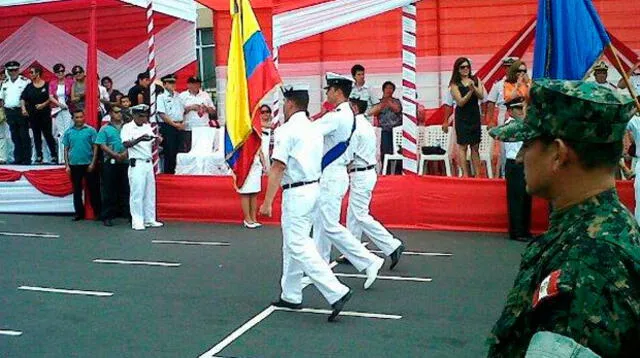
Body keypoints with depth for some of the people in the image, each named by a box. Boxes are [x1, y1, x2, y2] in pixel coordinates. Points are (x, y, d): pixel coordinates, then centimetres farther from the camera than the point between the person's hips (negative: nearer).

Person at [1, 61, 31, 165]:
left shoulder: (25, 81, -3)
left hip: (21, 112, -5)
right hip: (9, 112, 5)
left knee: (24, 136, -4)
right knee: (15, 136, 8)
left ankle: (27, 159, -1)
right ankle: (18, 158, 12)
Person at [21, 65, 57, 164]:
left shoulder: (47, 85, -1)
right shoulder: (29, 86, 9)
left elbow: (50, 98, 0)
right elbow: (22, 98, 5)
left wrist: (44, 104, -14)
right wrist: (23, 108, -8)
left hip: (45, 113, -4)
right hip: (33, 114, 4)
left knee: (48, 134, -5)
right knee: (36, 136, 7)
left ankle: (54, 156, 3)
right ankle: (39, 157, 12)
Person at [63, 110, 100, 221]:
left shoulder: (90, 130, -2)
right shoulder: (68, 132, 6)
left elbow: (95, 148, -3)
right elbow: (66, 149, 10)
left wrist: (93, 163, -10)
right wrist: (67, 165, 3)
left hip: (88, 164, -3)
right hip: (74, 165, 3)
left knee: (93, 189, 1)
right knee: (77, 190, 9)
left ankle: (97, 212, 9)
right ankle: (79, 213, 17)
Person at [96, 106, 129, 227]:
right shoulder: (105, 129, 4)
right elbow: (102, 145, -3)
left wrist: (126, 153, -13)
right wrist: (115, 155, -14)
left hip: (125, 162, 2)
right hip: (110, 163, -2)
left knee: (125, 189, 5)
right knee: (109, 191, 1)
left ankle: (127, 213, 11)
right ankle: (107, 216, 6)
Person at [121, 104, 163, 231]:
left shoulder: (148, 127, 15)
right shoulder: (127, 128, -5)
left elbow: (152, 144, 17)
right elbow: (126, 144, -18)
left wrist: (157, 140, -6)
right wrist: (139, 139, -32)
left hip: (149, 163, 7)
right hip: (137, 164, -7)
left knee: (150, 192, 9)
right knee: (137, 193, -5)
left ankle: (150, 219, 17)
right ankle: (137, 221, -1)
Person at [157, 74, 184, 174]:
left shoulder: (178, 96, 14)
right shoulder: (161, 97, -4)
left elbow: (182, 111, 20)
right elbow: (162, 114, -11)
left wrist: (182, 123, 3)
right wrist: (174, 124, -12)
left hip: (179, 127, 6)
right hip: (167, 126, -6)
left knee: (178, 152, 7)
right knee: (169, 152, -4)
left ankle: (175, 172, 15)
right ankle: (167, 173, 4)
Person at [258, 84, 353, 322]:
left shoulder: (286, 130, -12)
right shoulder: (314, 130, 14)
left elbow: (277, 169, -17)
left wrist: (267, 202, -14)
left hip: (295, 193, -9)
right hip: (313, 188, 9)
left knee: (298, 247, -8)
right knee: (293, 244, 17)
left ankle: (336, 292, -15)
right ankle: (291, 295, 24)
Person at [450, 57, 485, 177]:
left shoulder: (475, 80, 7)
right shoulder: (455, 84, -3)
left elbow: (481, 96, -4)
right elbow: (460, 102, -11)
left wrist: (474, 87, -21)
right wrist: (470, 91, -23)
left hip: (475, 116, 4)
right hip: (462, 117, -3)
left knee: (475, 146, 6)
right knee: (463, 145, -3)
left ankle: (477, 174, 8)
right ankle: (465, 174, -1)